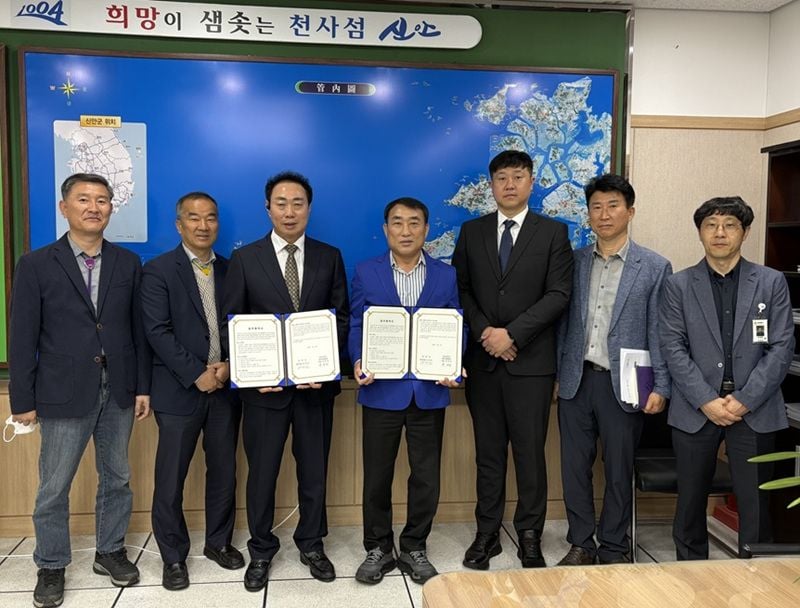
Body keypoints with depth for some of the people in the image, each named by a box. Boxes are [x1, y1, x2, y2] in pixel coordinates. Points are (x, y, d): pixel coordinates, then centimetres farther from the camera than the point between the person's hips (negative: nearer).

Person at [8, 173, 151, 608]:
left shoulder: (128, 263, 4)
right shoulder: (36, 265, -3)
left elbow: (138, 329, 5)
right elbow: (23, 337, -4)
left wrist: (143, 386, 3)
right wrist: (23, 399, -5)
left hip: (118, 390, 3)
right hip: (64, 392, -2)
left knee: (116, 478, 14)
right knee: (54, 488, 7)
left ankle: (111, 551, 32)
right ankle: (51, 567, 26)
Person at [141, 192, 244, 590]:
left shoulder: (229, 270, 10)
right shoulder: (158, 270, -3)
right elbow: (157, 332, -11)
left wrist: (229, 366, -8)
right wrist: (196, 375, -15)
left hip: (225, 387, 4)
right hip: (179, 389, -3)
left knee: (224, 471, 11)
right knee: (170, 478, 4)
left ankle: (219, 542, 29)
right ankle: (173, 557, 20)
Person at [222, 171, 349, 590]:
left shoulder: (330, 257, 4)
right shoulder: (245, 259, 1)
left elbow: (342, 317, 2)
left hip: (317, 382, 1)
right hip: (264, 384, -1)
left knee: (314, 470, 13)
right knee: (261, 473, 10)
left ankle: (311, 544, 31)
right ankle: (261, 550, 29)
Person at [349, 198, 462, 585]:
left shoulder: (446, 275, 5)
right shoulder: (366, 273, 2)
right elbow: (356, 326, 0)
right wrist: (358, 362, -18)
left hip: (429, 391, 1)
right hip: (381, 390, -1)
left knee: (426, 477, 9)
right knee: (376, 476, 9)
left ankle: (414, 548, 28)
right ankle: (377, 549, 27)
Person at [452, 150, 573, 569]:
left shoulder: (553, 233, 3)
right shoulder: (472, 232, 10)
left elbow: (558, 294, -5)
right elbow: (460, 289, 6)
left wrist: (511, 333, -14)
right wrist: (483, 332, -9)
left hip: (531, 361, -2)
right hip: (483, 359, 2)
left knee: (530, 452, 3)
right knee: (488, 452, 10)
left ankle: (530, 538, 17)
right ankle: (487, 533, 21)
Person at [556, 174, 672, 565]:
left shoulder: (655, 268, -1)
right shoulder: (574, 262, 6)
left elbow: (659, 332, -2)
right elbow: (562, 322, 8)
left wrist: (660, 387, -6)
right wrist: (554, 372, 5)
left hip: (623, 384, -2)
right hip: (575, 380, 3)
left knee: (618, 470, 10)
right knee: (575, 466, 9)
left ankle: (613, 549, 27)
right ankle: (581, 544, 25)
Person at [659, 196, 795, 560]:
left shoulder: (772, 282, 4)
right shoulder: (678, 285, 4)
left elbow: (782, 348, -1)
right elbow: (673, 347, -3)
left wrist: (744, 400, -11)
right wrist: (707, 401, -12)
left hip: (754, 409, 0)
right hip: (695, 408, 1)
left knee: (754, 502, 5)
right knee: (690, 500, 10)